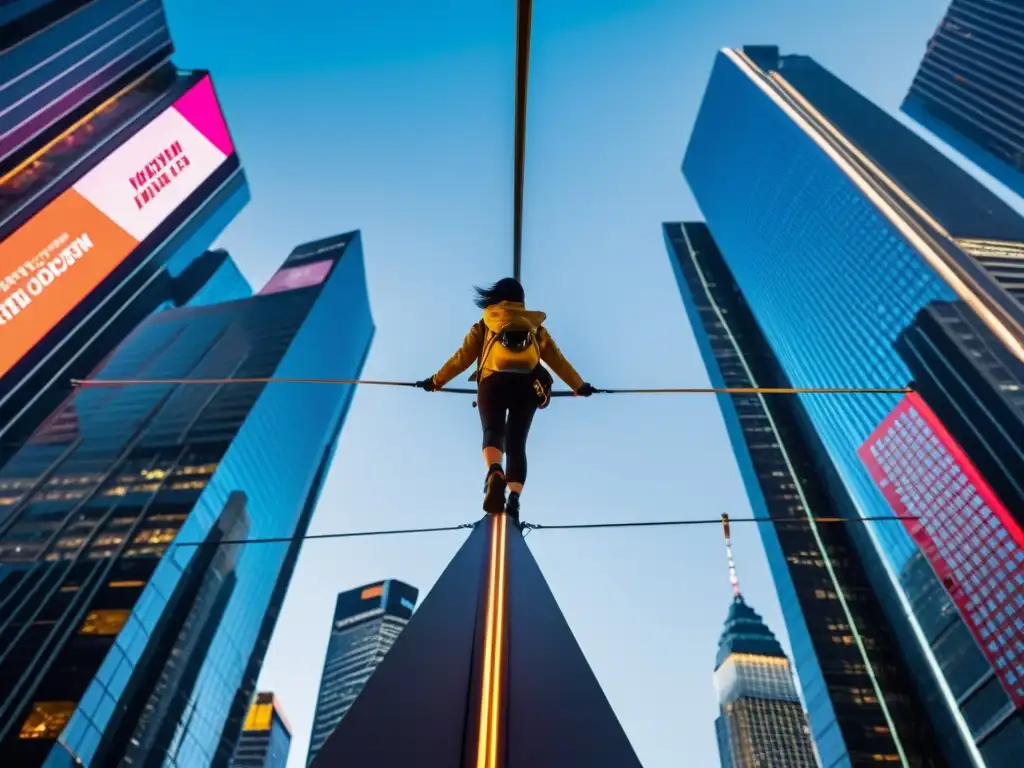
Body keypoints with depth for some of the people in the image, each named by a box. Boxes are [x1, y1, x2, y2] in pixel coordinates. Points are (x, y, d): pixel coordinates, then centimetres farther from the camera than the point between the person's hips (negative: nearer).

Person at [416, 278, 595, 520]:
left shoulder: (484, 325, 23)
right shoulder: (535, 327, 26)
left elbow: (463, 356, 16)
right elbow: (558, 360, 24)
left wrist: (436, 381, 21)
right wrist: (579, 386, 33)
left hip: (494, 382, -1)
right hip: (527, 385, 1)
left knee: (492, 431, -13)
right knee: (517, 444, 3)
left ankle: (495, 473, -46)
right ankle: (514, 500, -15)